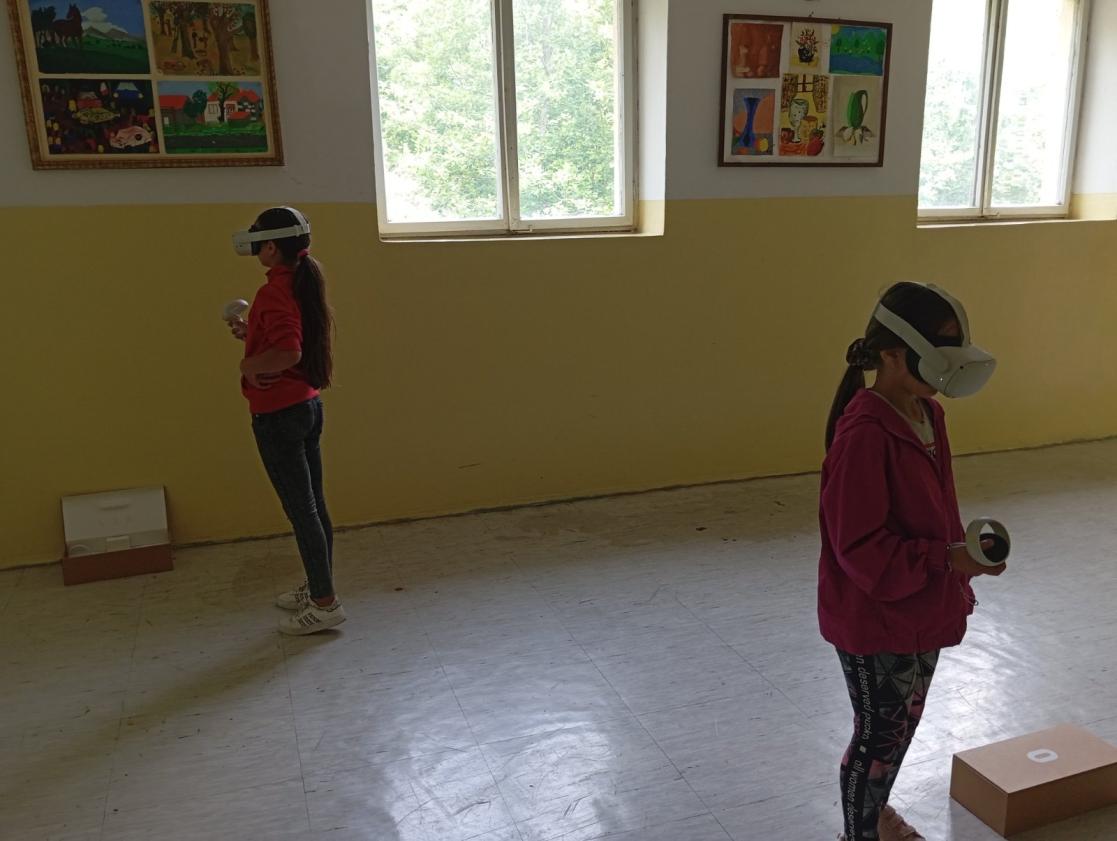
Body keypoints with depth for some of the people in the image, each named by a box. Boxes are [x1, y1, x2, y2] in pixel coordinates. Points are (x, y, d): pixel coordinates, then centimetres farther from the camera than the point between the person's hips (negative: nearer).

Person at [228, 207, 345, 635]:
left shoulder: (273, 293, -19)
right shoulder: (303, 284, 9)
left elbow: (288, 353, -33)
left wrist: (249, 365, -16)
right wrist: (250, 334, 16)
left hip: (278, 414, -9)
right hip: (309, 405, 9)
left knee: (301, 509, -1)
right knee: (313, 504, 16)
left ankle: (325, 603, 8)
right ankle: (317, 587, 30)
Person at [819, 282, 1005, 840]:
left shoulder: (929, 415, 2)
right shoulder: (863, 433, -27)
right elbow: (860, 547, -26)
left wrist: (957, 562, 14)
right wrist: (946, 560, -28)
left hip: (921, 608, 9)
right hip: (874, 619, -9)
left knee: (904, 722, 25)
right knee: (879, 734, 10)